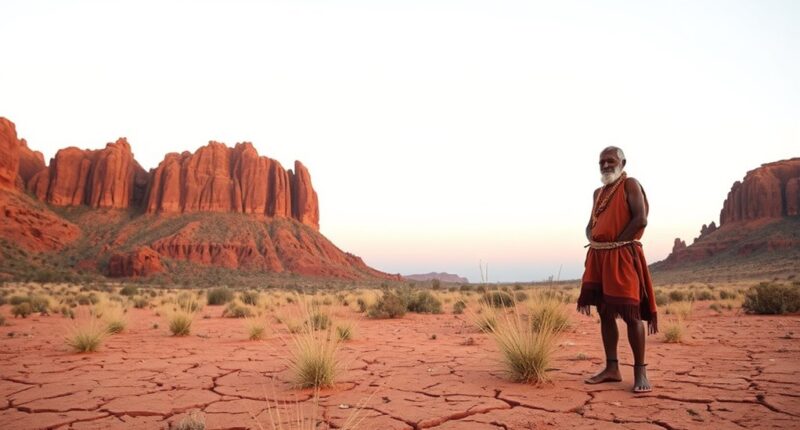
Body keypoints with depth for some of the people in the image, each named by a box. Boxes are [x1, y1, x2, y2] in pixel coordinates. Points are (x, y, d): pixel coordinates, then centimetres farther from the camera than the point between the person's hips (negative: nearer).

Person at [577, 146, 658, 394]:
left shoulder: (630, 185, -1)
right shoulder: (598, 192, 20)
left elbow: (640, 219, -13)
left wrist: (616, 242, -12)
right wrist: (593, 240, 1)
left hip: (623, 255, -7)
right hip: (598, 256, 7)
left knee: (631, 313, -7)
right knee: (605, 313, 7)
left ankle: (640, 371, 1)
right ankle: (612, 368, 14)